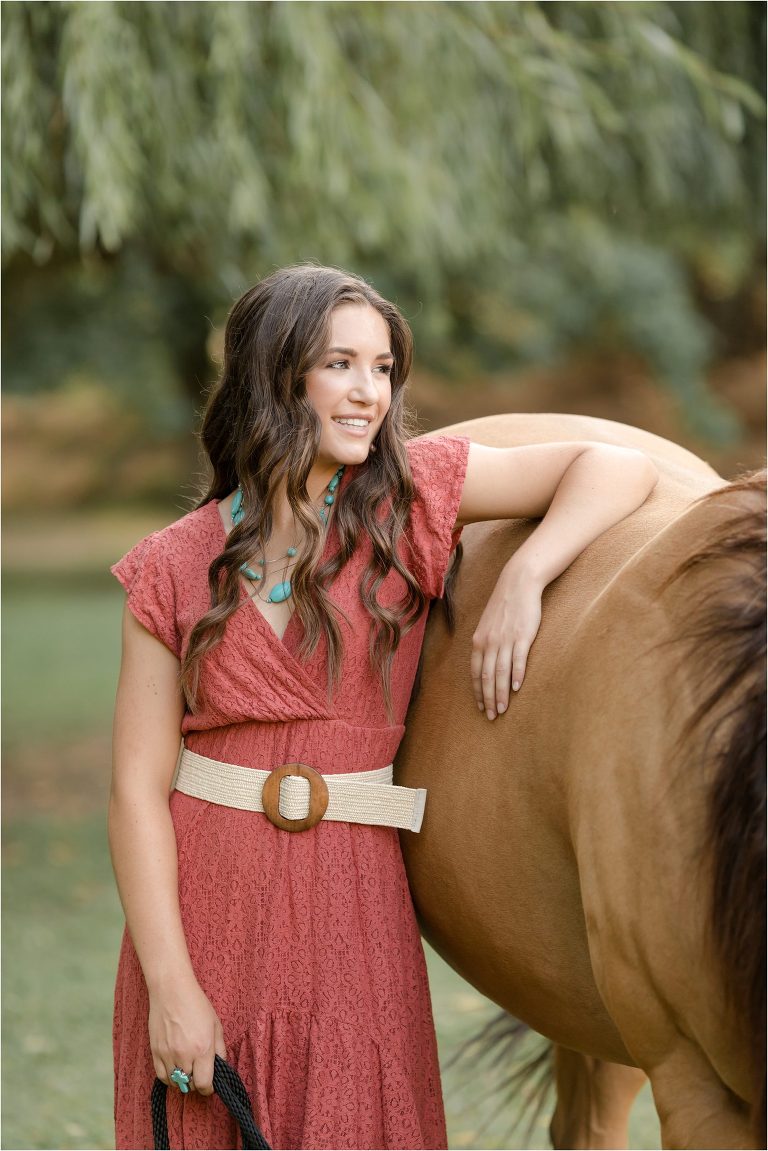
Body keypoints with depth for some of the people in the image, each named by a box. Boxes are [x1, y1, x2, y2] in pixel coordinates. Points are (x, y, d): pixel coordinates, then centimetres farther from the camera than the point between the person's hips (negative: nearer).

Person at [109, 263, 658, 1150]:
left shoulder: (411, 493, 2)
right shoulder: (173, 569, -1)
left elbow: (619, 469, -2)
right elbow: (138, 787, -5)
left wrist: (522, 578, -18)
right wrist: (169, 986, -12)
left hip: (351, 899, 0)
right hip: (202, 901, 0)